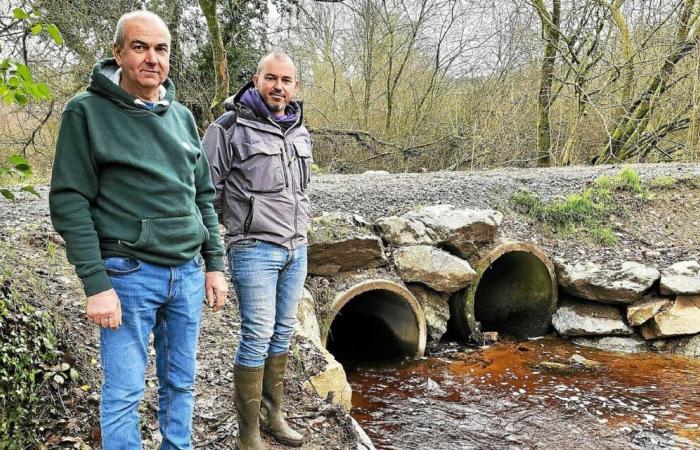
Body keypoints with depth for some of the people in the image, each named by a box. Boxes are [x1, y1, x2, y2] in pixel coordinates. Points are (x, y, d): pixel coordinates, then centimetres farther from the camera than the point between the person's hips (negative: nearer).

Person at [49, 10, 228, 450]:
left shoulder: (182, 116, 11)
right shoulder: (87, 111, -5)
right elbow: (70, 202, -9)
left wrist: (215, 265, 10)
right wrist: (96, 284, -14)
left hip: (188, 274, 5)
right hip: (129, 276, -5)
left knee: (181, 384, 15)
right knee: (124, 393, 3)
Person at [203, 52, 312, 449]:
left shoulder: (301, 133, 14)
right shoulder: (230, 127, -6)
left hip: (297, 250, 7)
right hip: (254, 249, -6)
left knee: (284, 332, 12)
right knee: (258, 336, -5)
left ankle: (273, 414, 26)